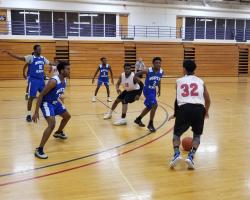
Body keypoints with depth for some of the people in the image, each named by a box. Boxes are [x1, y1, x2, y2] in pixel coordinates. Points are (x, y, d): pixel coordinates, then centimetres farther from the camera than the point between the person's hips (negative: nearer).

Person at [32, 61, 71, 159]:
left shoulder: (64, 81, -1)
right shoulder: (53, 81, -29)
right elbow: (41, 95, -27)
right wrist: (36, 112, -27)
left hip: (55, 102, 10)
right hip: (46, 103, -9)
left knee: (67, 116, 24)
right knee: (52, 124, -26)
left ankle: (58, 133, 51)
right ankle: (39, 150, -19)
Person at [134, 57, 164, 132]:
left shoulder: (161, 72, -6)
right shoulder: (148, 71, -22)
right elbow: (136, 74, -9)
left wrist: (159, 89, 18)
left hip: (153, 90, 7)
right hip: (147, 90, -7)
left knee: (149, 107, 19)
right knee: (155, 105, -20)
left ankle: (138, 119, 40)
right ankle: (150, 124, -4)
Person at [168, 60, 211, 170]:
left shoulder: (179, 81, 20)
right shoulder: (200, 81, 22)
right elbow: (208, 100, 30)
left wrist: (175, 114, 42)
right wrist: (206, 112, 49)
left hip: (184, 108, -1)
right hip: (199, 109, 1)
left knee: (176, 133, 21)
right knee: (197, 135, 24)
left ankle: (176, 154, -2)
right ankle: (191, 156, 4)